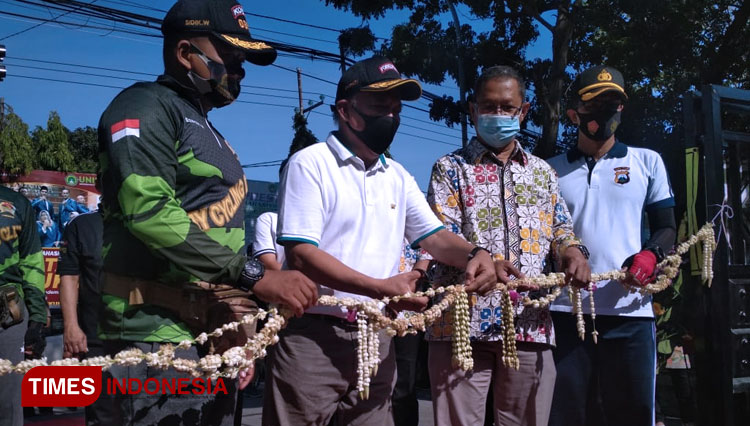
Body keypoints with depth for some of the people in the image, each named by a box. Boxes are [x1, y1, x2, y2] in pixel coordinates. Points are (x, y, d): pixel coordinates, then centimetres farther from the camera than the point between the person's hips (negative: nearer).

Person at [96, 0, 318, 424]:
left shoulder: (211, 133, 21)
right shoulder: (146, 107, -6)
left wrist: (241, 322, 16)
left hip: (216, 331, 9)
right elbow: (149, 210, -23)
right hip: (160, 332, -9)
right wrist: (255, 275, -22)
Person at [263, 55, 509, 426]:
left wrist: (474, 255, -10)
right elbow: (300, 255, -16)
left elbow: (433, 236, 13)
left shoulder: (397, 177, 13)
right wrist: (380, 288, -24)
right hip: (313, 335, -6)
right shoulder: (310, 164, -7)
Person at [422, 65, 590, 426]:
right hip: (464, 322, -3)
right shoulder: (451, 167, 8)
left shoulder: (542, 172, 20)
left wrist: (572, 250, -6)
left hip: (531, 325, 4)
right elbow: (440, 234, -4)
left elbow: (560, 228, 18)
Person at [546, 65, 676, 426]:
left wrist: (650, 254, -10)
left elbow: (666, 227, 12)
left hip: (630, 310, 0)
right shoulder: (552, 170, 12)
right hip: (567, 310, 0)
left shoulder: (647, 162, 12)